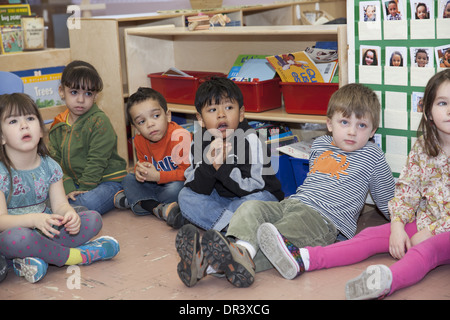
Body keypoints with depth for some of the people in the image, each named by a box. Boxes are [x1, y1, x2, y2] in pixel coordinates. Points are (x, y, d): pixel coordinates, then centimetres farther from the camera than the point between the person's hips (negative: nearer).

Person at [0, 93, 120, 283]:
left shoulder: (49, 166, 3)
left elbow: (60, 204, 0)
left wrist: (69, 214, -26)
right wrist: (34, 219, -39)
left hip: (46, 232, 6)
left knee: (93, 219, -9)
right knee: (17, 237, -41)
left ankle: (35, 257, -25)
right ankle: (73, 256, -18)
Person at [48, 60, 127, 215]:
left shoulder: (99, 122, -11)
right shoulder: (57, 127, 7)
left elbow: (97, 162, -13)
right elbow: (56, 162, 2)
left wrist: (84, 189, -14)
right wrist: (68, 189, -12)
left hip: (107, 181, -7)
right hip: (74, 183, 7)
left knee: (87, 203, -38)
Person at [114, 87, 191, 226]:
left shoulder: (180, 136, -27)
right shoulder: (139, 140, -3)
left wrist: (157, 176, -28)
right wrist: (139, 169, -12)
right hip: (157, 184, 7)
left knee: (175, 188, -37)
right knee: (128, 179, -5)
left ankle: (135, 200, -13)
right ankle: (157, 208, -24)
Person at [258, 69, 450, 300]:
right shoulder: (422, 147, 5)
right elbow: (406, 188, 6)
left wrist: (429, 233, -16)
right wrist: (398, 226, -9)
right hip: (422, 222, 6)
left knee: (427, 249, -36)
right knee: (372, 235, -13)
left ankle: (388, 281, -69)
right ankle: (302, 259, -29)